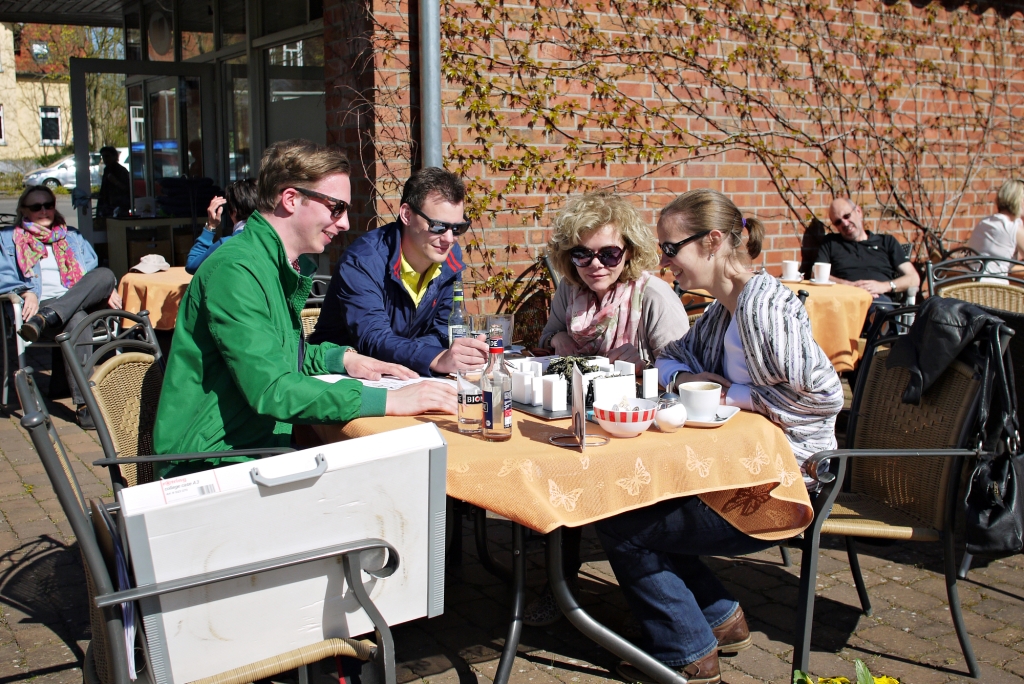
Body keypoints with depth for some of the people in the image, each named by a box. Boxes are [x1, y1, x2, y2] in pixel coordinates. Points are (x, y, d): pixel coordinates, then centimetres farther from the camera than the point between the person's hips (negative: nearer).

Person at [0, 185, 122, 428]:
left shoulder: (72, 237, 28)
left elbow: (93, 275, 18)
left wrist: (107, 289, -5)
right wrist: (27, 293, -17)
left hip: (80, 303, 3)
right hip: (39, 306, -3)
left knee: (105, 274, -28)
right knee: (77, 320, -39)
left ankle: (46, 318, -45)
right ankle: (84, 404, -47)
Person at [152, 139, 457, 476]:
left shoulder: (285, 268, 13)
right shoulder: (235, 271, -18)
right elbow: (269, 389, -26)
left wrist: (342, 358, 9)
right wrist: (389, 401, -27)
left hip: (262, 450, 9)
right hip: (209, 470, -9)